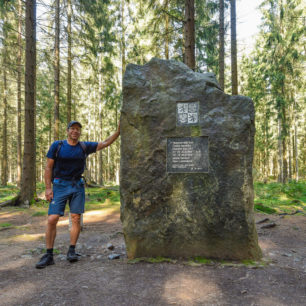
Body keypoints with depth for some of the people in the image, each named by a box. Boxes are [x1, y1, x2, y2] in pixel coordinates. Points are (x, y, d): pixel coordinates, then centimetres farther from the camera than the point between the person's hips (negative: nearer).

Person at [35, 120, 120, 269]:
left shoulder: (84, 146, 4)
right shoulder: (57, 145, -2)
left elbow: (105, 143, 5)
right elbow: (48, 167, -1)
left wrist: (118, 131, -5)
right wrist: (48, 188, -8)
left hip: (77, 186, 2)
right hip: (60, 186, -2)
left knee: (76, 218, 0)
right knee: (52, 219, -7)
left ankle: (72, 251, 13)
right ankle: (49, 255, 4)